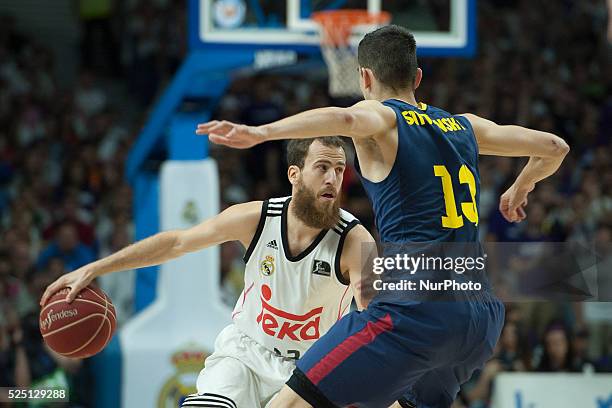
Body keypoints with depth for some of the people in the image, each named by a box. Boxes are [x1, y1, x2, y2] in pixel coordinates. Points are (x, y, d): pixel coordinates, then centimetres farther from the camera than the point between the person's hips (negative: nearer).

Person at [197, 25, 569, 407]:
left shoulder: (381, 117, 4)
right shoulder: (465, 126, 21)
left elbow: (345, 118, -21)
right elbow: (555, 147, 30)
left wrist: (260, 132, -29)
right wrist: (521, 189, 49)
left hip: (419, 307, -7)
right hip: (484, 313, 7)